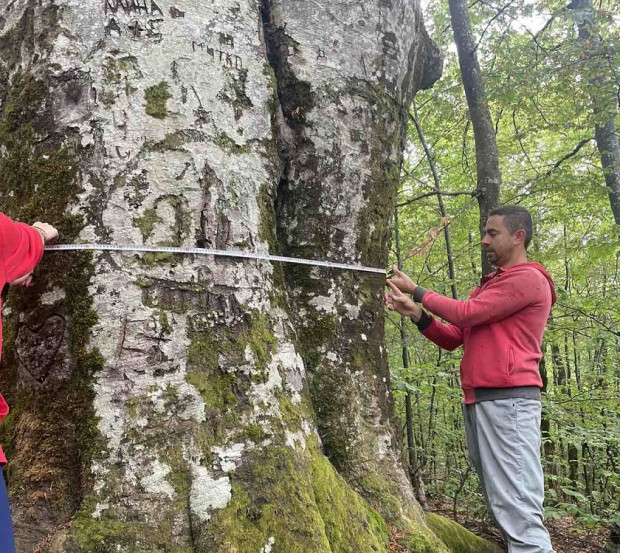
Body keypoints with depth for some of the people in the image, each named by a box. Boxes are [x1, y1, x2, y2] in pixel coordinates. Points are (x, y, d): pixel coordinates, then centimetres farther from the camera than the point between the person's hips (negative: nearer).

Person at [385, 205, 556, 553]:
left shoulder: (528, 279, -4)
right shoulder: (489, 286, 25)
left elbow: (466, 313, -10)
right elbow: (452, 338, 20)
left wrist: (416, 290, 1)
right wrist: (416, 313, 4)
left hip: (507, 400, -9)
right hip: (478, 401, 9)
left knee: (519, 510, -11)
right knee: (503, 506, 11)